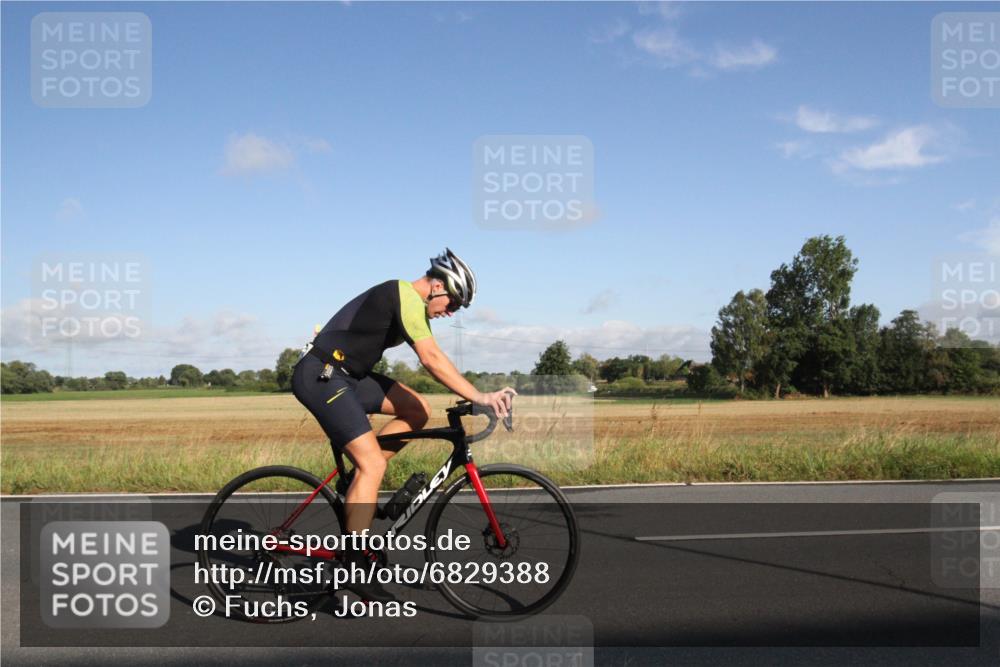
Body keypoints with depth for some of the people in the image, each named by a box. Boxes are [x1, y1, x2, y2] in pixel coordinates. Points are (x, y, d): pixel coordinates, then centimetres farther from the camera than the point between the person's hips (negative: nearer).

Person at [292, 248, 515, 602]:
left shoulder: (410, 305, 17)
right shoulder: (406, 296, -14)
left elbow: (431, 360, 19)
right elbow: (432, 359, -23)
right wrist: (479, 397, -26)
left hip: (346, 374, 10)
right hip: (321, 376, -10)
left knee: (418, 410, 1)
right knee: (373, 463, -16)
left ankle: (359, 479, 8)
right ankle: (354, 565, -12)